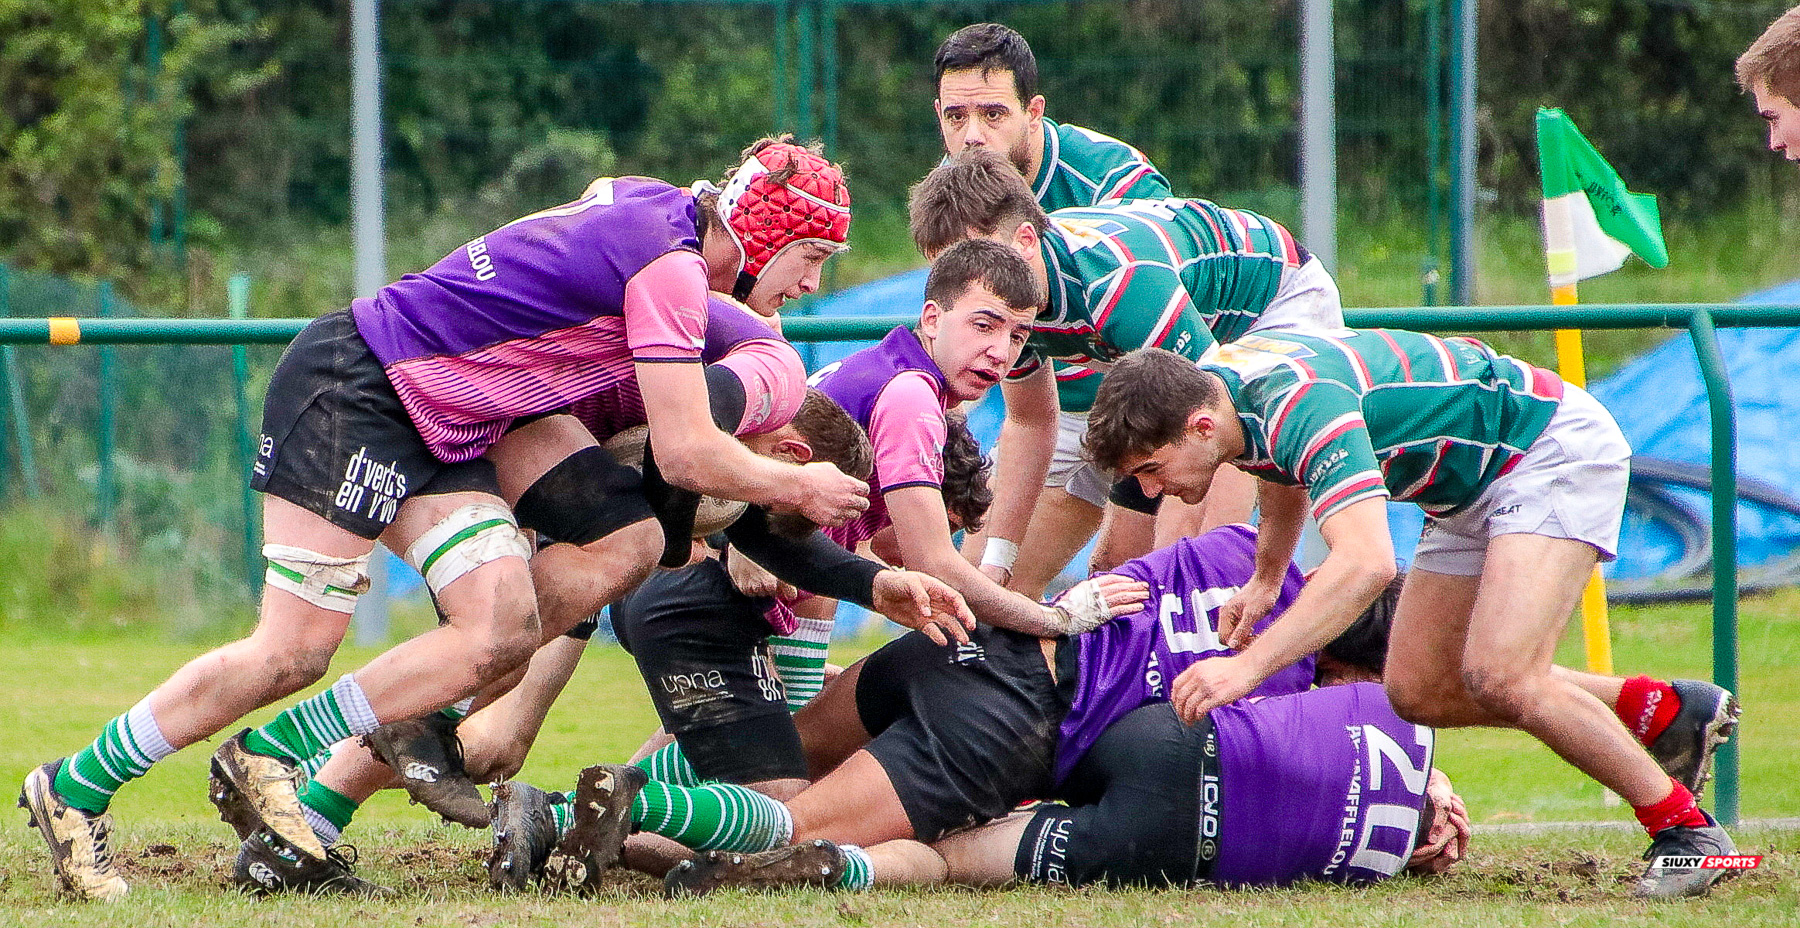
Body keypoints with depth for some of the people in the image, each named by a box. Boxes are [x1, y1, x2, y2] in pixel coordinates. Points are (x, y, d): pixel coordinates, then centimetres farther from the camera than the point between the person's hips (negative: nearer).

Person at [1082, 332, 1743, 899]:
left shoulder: (1298, 404, -34)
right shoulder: (1208, 388, -4)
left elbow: (1366, 564, -47)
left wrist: (1249, 665, -50)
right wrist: (1264, 581, 17)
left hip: (1553, 447, -10)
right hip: (1473, 487, 10)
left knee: (1497, 676, -25)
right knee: (1417, 690, 6)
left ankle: (1683, 827, -11)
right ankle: (1661, 712, 17)